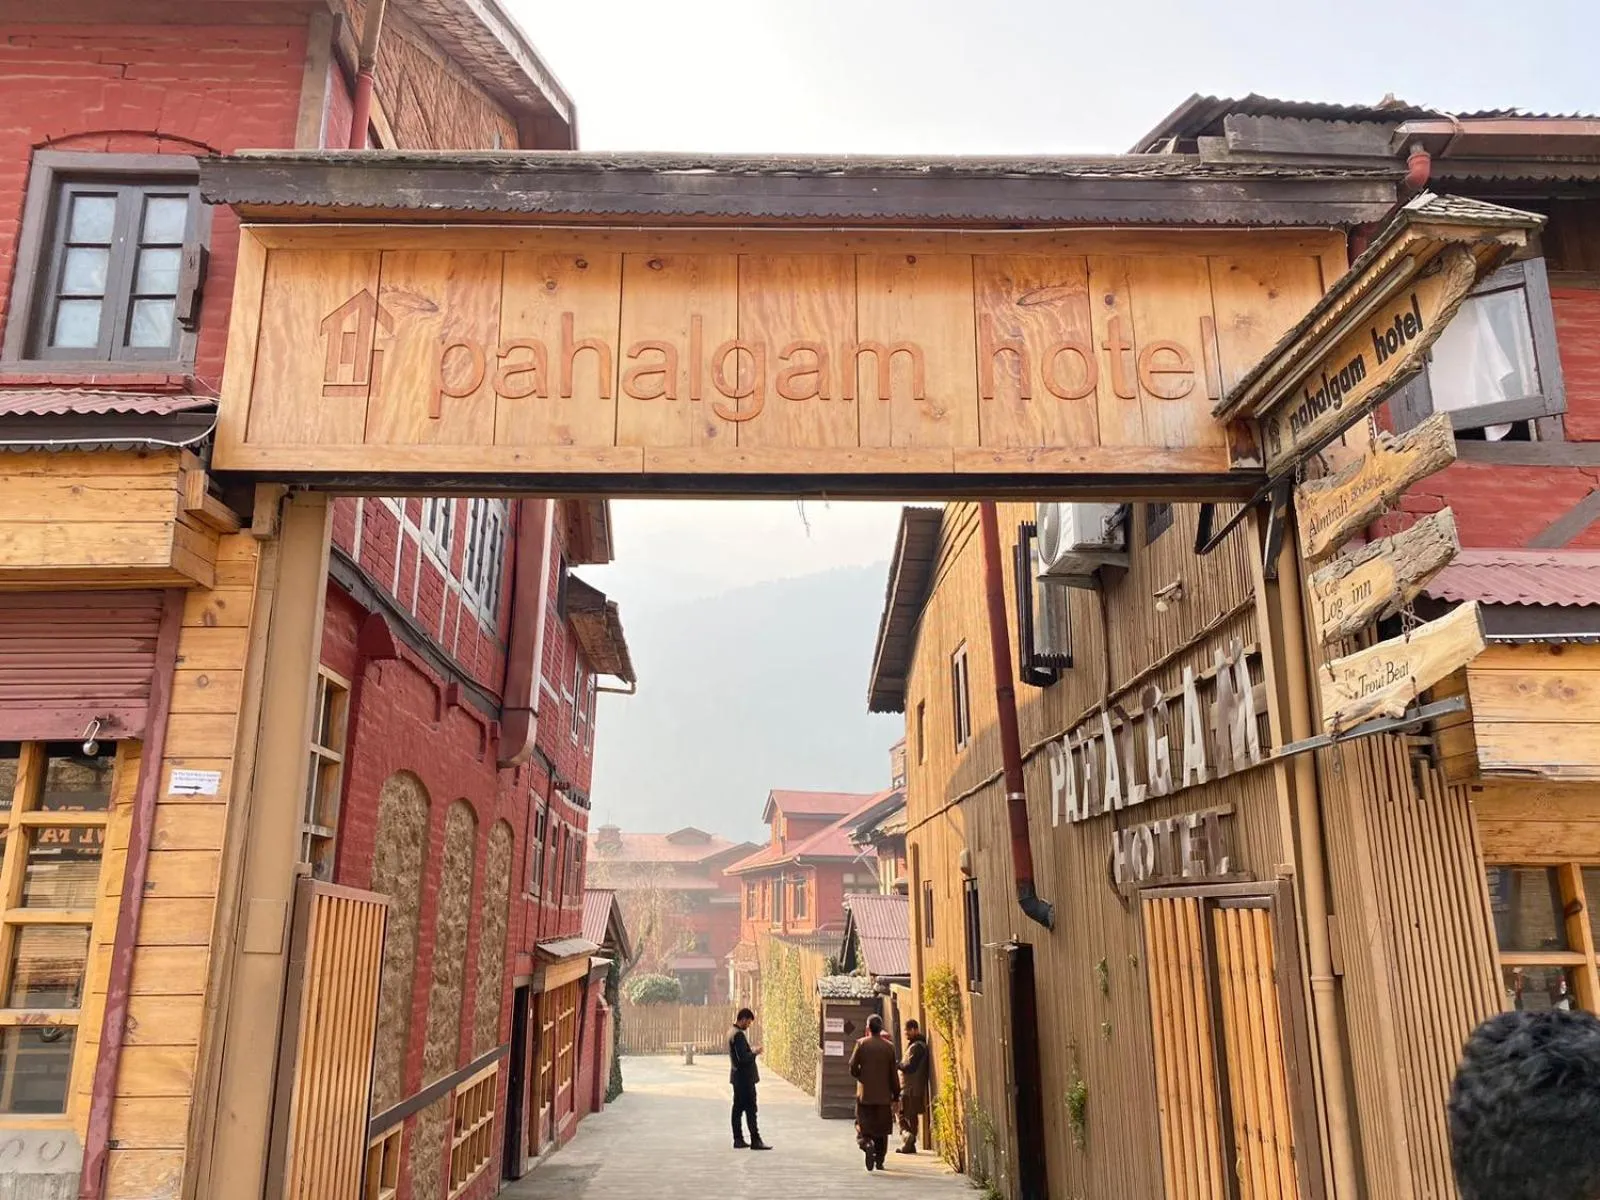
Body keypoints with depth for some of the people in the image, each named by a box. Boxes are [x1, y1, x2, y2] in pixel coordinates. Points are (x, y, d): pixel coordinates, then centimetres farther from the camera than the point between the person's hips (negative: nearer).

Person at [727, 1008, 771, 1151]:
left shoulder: (731, 1032, 11)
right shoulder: (739, 1034, -21)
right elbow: (743, 1058, -25)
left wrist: (751, 1050, 13)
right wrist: (755, 1053, -11)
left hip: (737, 1077, 10)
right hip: (745, 1077, -10)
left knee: (738, 1108, 12)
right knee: (750, 1109, -5)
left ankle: (738, 1139, 17)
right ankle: (755, 1140, -3)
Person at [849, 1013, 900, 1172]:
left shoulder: (861, 1044, -6)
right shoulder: (889, 1046, -3)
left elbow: (853, 1067, -6)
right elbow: (894, 1073, -1)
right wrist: (896, 1094, 6)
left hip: (864, 1094, -1)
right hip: (884, 1095, 1)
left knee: (863, 1126, 7)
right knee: (882, 1129, 15)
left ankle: (867, 1144, -22)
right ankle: (879, 1161, 15)